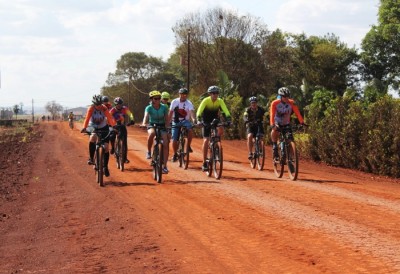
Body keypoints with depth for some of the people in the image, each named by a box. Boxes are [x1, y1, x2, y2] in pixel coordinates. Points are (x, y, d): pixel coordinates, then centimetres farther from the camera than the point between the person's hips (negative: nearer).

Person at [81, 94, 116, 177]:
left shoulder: (104, 108, -20)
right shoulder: (91, 108, -23)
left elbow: (110, 118, -25)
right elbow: (87, 118, -34)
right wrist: (84, 128, -49)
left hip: (103, 128, 1)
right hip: (93, 127, -1)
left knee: (106, 147, -4)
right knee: (92, 138, -35)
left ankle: (105, 167, 10)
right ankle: (91, 158, -24)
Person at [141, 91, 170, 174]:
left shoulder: (164, 107, -13)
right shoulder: (149, 108, -17)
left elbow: (166, 119, -10)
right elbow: (146, 116, -33)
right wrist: (144, 123, -53)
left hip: (162, 126, 2)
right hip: (152, 125, -2)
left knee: (166, 144, -13)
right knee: (151, 133, -39)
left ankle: (164, 166, -6)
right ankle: (149, 152, -17)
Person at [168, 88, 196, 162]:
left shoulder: (189, 103, -11)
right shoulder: (174, 102, -3)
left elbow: (192, 112, -27)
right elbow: (170, 113, 2)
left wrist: (194, 119, -46)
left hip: (185, 121, -1)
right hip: (176, 122, 2)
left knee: (190, 129, -35)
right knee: (174, 140, -4)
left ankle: (188, 146, -19)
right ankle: (175, 154, 20)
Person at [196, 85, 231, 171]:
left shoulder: (220, 101, -14)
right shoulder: (205, 101, -21)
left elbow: (226, 111, -24)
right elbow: (199, 111, -32)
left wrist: (228, 119, -40)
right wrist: (199, 120, -48)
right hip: (206, 121, -3)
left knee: (221, 130, -28)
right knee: (206, 141, -10)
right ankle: (204, 163, -5)